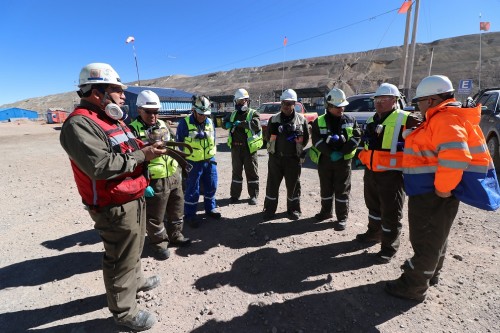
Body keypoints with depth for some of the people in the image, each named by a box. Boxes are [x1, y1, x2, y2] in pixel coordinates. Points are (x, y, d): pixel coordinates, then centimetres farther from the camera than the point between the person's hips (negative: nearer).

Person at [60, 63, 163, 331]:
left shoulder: (112, 119, 12)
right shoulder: (79, 124, -20)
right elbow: (100, 165, -31)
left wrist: (147, 147, -1)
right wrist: (141, 155, -23)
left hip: (134, 198, 10)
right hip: (115, 207, -10)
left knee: (134, 249, 27)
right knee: (120, 259, 7)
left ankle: (135, 280, 51)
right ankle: (124, 311, 26)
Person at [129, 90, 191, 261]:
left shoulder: (164, 125, 8)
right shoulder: (133, 130, -14)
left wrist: (180, 164, 18)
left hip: (174, 177, 7)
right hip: (154, 182, -7)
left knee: (177, 209, 21)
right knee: (155, 217, 9)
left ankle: (175, 235, 41)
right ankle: (159, 243, 29)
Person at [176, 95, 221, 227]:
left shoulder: (210, 122, 3)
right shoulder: (185, 123, -12)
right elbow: (179, 142, -5)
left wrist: (212, 155, 12)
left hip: (209, 161, 5)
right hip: (193, 163, -5)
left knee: (211, 187, 16)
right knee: (192, 190, 4)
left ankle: (210, 208, 36)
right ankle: (189, 215, 19)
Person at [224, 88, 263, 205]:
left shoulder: (253, 113, -3)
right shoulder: (233, 114, 14)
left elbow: (256, 124, -21)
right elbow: (225, 122, 16)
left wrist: (240, 123, -24)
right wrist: (228, 124, -8)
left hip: (249, 148, -4)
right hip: (235, 147, 5)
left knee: (252, 172, 4)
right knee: (236, 171, 12)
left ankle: (253, 196, 15)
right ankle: (235, 195, 23)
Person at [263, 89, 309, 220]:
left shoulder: (301, 119, 3)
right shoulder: (274, 119, 5)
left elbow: (306, 138, 6)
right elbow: (268, 137, 5)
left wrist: (298, 138, -12)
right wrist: (274, 131, -13)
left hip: (294, 158, -1)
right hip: (276, 157, 1)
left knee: (293, 185, 10)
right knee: (272, 184, 7)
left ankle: (294, 209, 26)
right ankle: (269, 209, 21)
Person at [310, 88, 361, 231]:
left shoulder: (350, 120, 3)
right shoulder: (319, 121, 0)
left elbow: (356, 137, -4)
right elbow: (316, 140, -9)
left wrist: (342, 152, -16)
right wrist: (330, 153, -21)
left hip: (344, 160, -1)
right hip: (324, 160, 1)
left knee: (342, 189, 3)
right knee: (326, 188, 14)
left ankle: (342, 218, 13)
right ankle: (326, 211, 33)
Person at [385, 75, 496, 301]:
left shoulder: (446, 118, -20)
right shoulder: (440, 117, 13)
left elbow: (455, 156, -33)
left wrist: (442, 188, -25)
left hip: (433, 194, -10)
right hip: (429, 191, 10)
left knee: (426, 240, 3)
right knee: (434, 236, 23)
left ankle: (413, 286, 17)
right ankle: (429, 273, 42)